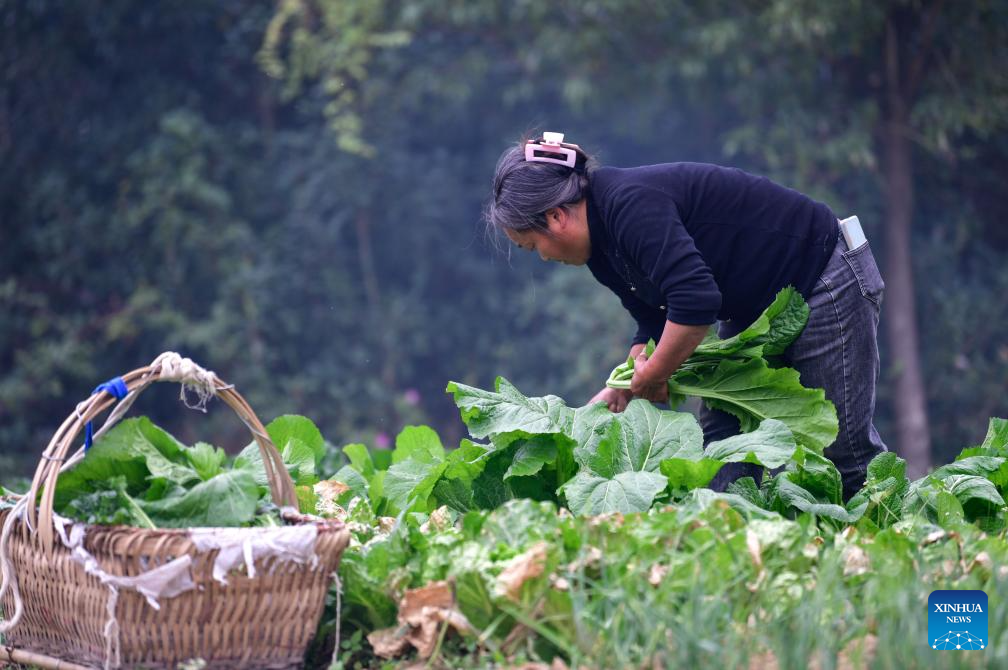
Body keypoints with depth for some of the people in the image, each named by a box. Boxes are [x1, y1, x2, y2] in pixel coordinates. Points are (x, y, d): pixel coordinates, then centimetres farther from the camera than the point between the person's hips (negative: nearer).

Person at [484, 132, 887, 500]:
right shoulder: (602, 246, 4)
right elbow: (655, 326, 10)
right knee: (719, 438, 2)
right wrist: (616, 394, 1)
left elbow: (695, 300, -36)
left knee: (842, 451, -6)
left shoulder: (630, 206, -27)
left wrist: (651, 376, -23)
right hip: (755, 310, 10)